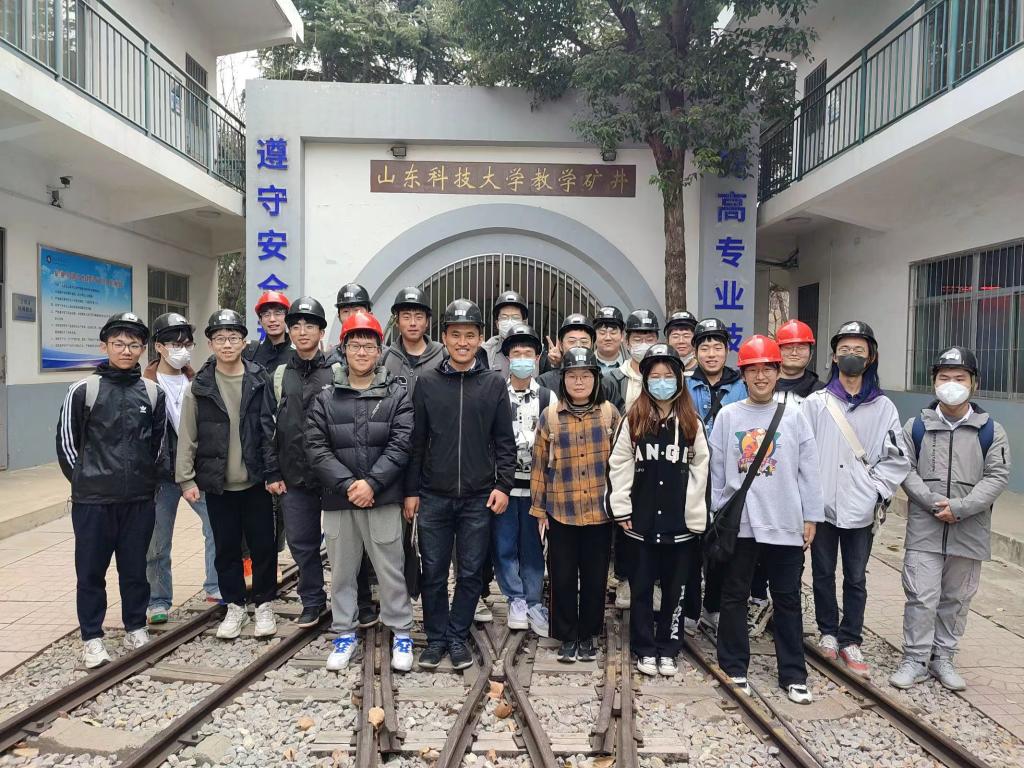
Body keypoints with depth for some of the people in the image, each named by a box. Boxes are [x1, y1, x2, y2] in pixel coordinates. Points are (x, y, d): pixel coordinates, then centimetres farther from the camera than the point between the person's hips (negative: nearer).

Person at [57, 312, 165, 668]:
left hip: (139, 499, 2)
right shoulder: (84, 390, -5)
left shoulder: (153, 393, 3)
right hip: (92, 500, -2)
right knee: (91, 571, 7)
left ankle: (136, 628, 26)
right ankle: (92, 638, 19)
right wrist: (85, 480, 4)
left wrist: (142, 476, 11)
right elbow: (66, 441, 2)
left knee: (135, 568, 12)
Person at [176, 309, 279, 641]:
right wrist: (186, 478, -4)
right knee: (226, 547, 11)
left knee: (263, 544, 6)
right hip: (217, 483, 1)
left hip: (256, 480, -1)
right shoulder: (199, 386, 0)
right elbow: (187, 436, 1)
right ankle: (235, 605, 27)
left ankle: (264, 604, 23)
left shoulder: (261, 381, -2)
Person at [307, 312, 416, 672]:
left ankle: (401, 633, 22)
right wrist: (347, 484, -13)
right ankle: (345, 633, 30)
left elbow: (401, 445, -8)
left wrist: (372, 483, -17)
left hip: (383, 500, -2)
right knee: (342, 570, 14)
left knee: (390, 569, 6)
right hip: (338, 499, 2)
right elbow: (316, 448, -2)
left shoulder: (397, 394, 0)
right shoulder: (326, 398, 6)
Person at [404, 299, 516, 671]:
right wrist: (411, 490, 2)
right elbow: (416, 441, 4)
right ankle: (436, 637, 25)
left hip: (478, 498, 0)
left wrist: (503, 485, -4)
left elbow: (505, 441, 4)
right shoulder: (427, 382, 3)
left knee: (470, 572, 8)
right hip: (433, 496, 0)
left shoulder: (494, 383, 2)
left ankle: (458, 636, 25)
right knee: (433, 572, 8)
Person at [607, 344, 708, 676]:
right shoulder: (633, 420, 1)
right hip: (641, 521, 0)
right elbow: (619, 465, -1)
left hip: (680, 522, 1)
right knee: (641, 587, 9)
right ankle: (645, 650, 22)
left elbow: (699, 470, 2)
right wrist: (622, 510, -6)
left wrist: (696, 516, -3)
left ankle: (667, 650, 24)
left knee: (674, 589, 10)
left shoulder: (692, 423, 4)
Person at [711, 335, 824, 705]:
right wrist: (715, 515, 2)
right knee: (734, 597, 9)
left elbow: (808, 471, 3)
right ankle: (734, 668, 23)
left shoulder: (794, 417, 2)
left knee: (787, 600, 10)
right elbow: (715, 469, 3)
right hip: (737, 522, 0)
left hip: (785, 524, 0)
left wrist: (811, 517, 1)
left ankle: (793, 674, 22)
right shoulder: (727, 416, 2)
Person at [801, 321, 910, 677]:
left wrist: (876, 492, -5)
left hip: (861, 509, 1)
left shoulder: (883, 407, 1)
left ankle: (850, 641, 24)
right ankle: (828, 631, 29)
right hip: (822, 505, 0)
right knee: (823, 573, 12)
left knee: (856, 578, 9)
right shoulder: (815, 403, -1)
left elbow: (897, 459, 3)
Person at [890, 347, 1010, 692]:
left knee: (956, 599, 13)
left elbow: (997, 476, -4)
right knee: (921, 597, 0)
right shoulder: (917, 425, 2)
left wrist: (960, 507, -15)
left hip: (969, 532, 1)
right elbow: (905, 469, 0)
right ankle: (915, 659, 12)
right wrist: (932, 502, -15)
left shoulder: (991, 430, 1)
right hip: (924, 530, -1)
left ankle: (942, 657, 27)